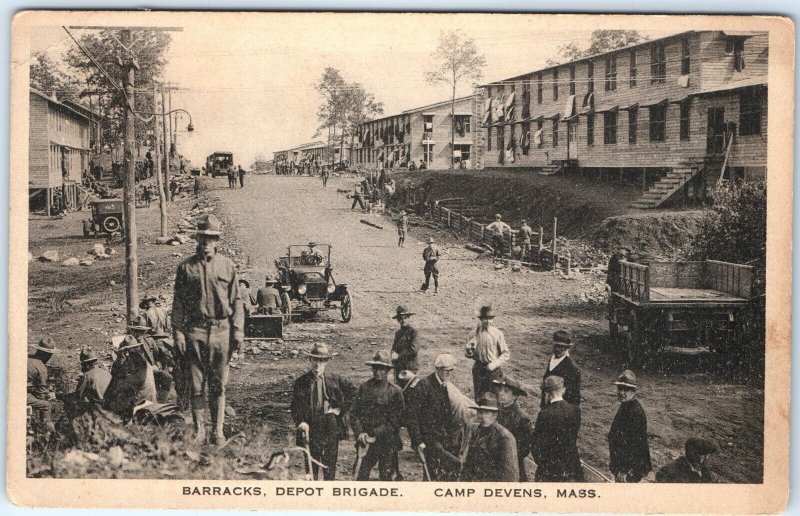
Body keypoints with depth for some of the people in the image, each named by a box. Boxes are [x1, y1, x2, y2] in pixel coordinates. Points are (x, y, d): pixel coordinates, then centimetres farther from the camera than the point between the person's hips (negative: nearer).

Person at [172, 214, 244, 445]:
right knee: (196, 384, 3)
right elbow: (178, 302, 5)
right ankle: (198, 430, 14)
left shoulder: (227, 266, 5)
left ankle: (218, 431, 13)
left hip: (221, 330, 0)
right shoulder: (186, 267, 4)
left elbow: (236, 301, 6)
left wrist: (238, 331, -1)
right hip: (194, 330, 0)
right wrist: (178, 331, -3)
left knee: (218, 384, 5)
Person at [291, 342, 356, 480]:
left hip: (331, 428, 1)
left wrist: (341, 409, 1)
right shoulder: (301, 382, 2)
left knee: (330, 468, 5)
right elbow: (296, 407, -1)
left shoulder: (335, 380, 5)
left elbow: (354, 392, 9)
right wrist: (301, 422, -17)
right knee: (311, 467, 3)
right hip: (310, 429, -1)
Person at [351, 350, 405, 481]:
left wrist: (376, 435, -13)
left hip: (387, 444, -2)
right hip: (366, 441, 2)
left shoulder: (395, 391, -2)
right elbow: (354, 413, 6)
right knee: (361, 475, -2)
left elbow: (395, 421, -6)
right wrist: (360, 432, -9)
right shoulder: (364, 388, 6)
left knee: (385, 476, 4)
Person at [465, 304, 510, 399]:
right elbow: (468, 354, 10)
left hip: (493, 370, -2)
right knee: (479, 397, 7)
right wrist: (469, 351, -13)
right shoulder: (474, 334, 2)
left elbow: (506, 354, -2)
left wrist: (495, 363, -16)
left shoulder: (497, 334, -4)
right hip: (478, 370, 2)